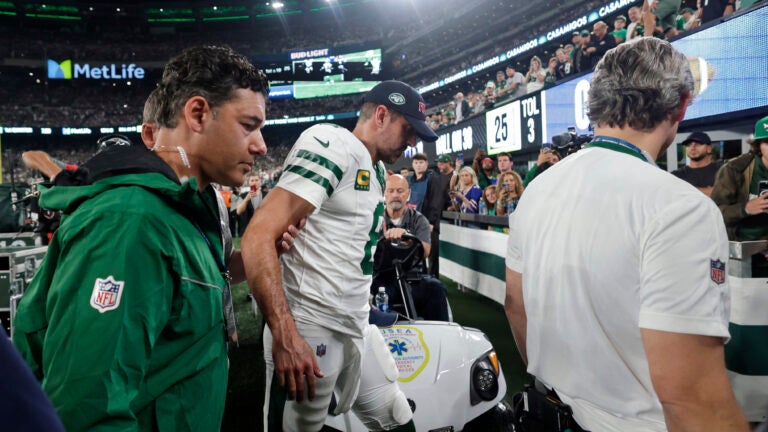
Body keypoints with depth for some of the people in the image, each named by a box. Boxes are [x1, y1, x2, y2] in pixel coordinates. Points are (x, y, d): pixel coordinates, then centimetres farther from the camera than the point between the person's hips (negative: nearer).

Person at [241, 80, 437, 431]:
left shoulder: (378, 171, 16)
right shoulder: (334, 143, -13)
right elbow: (258, 238, -22)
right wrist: (285, 336, -26)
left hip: (359, 329, 9)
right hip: (309, 331, -9)